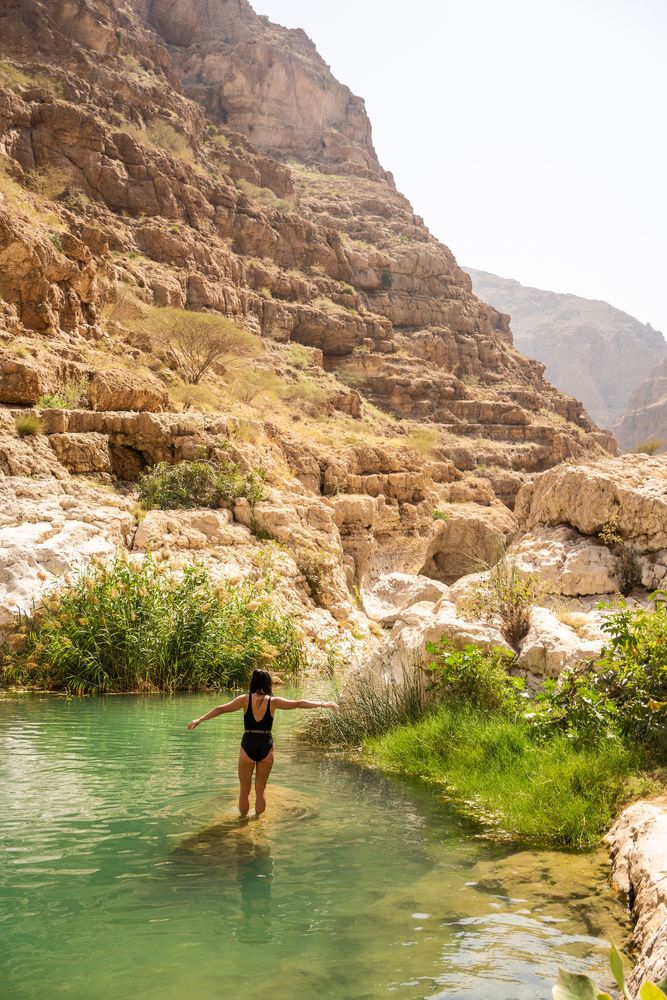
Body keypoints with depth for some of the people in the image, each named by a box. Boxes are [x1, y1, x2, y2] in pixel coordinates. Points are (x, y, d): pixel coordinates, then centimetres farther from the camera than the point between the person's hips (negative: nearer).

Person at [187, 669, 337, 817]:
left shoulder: (245, 699, -3)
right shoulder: (273, 701, -1)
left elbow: (221, 709, -4)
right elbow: (299, 703, 2)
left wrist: (200, 720, 2)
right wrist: (323, 704, 10)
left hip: (248, 746, -1)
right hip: (266, 747, 1)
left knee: (244, 790, 15)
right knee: (260, 790, 17)